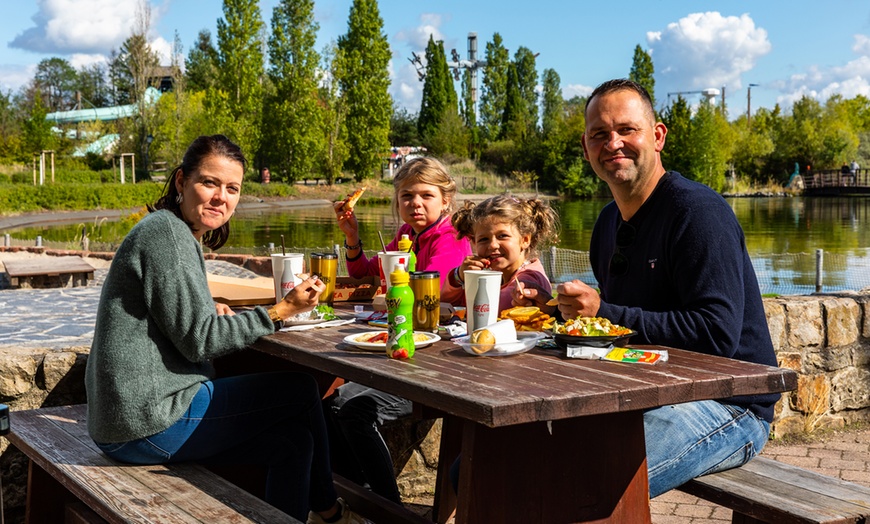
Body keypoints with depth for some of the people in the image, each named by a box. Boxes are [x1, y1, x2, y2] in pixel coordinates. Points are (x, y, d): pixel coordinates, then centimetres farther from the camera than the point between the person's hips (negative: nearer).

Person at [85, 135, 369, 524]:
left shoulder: (183, 235, 15)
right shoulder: (166, 233, -16)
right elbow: (199, 341, -18)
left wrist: (208, 311, 6)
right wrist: (281, 311, -15)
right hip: (149, 425, -9)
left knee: (293, 442, 8)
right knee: (302, 390, 0)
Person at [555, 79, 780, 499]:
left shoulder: (698, 211, -13)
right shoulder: (609, 223, 14)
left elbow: (718, 335, -23)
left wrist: (603, 313, -20)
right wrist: (567, 308, 2)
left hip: (726, 407, -8)